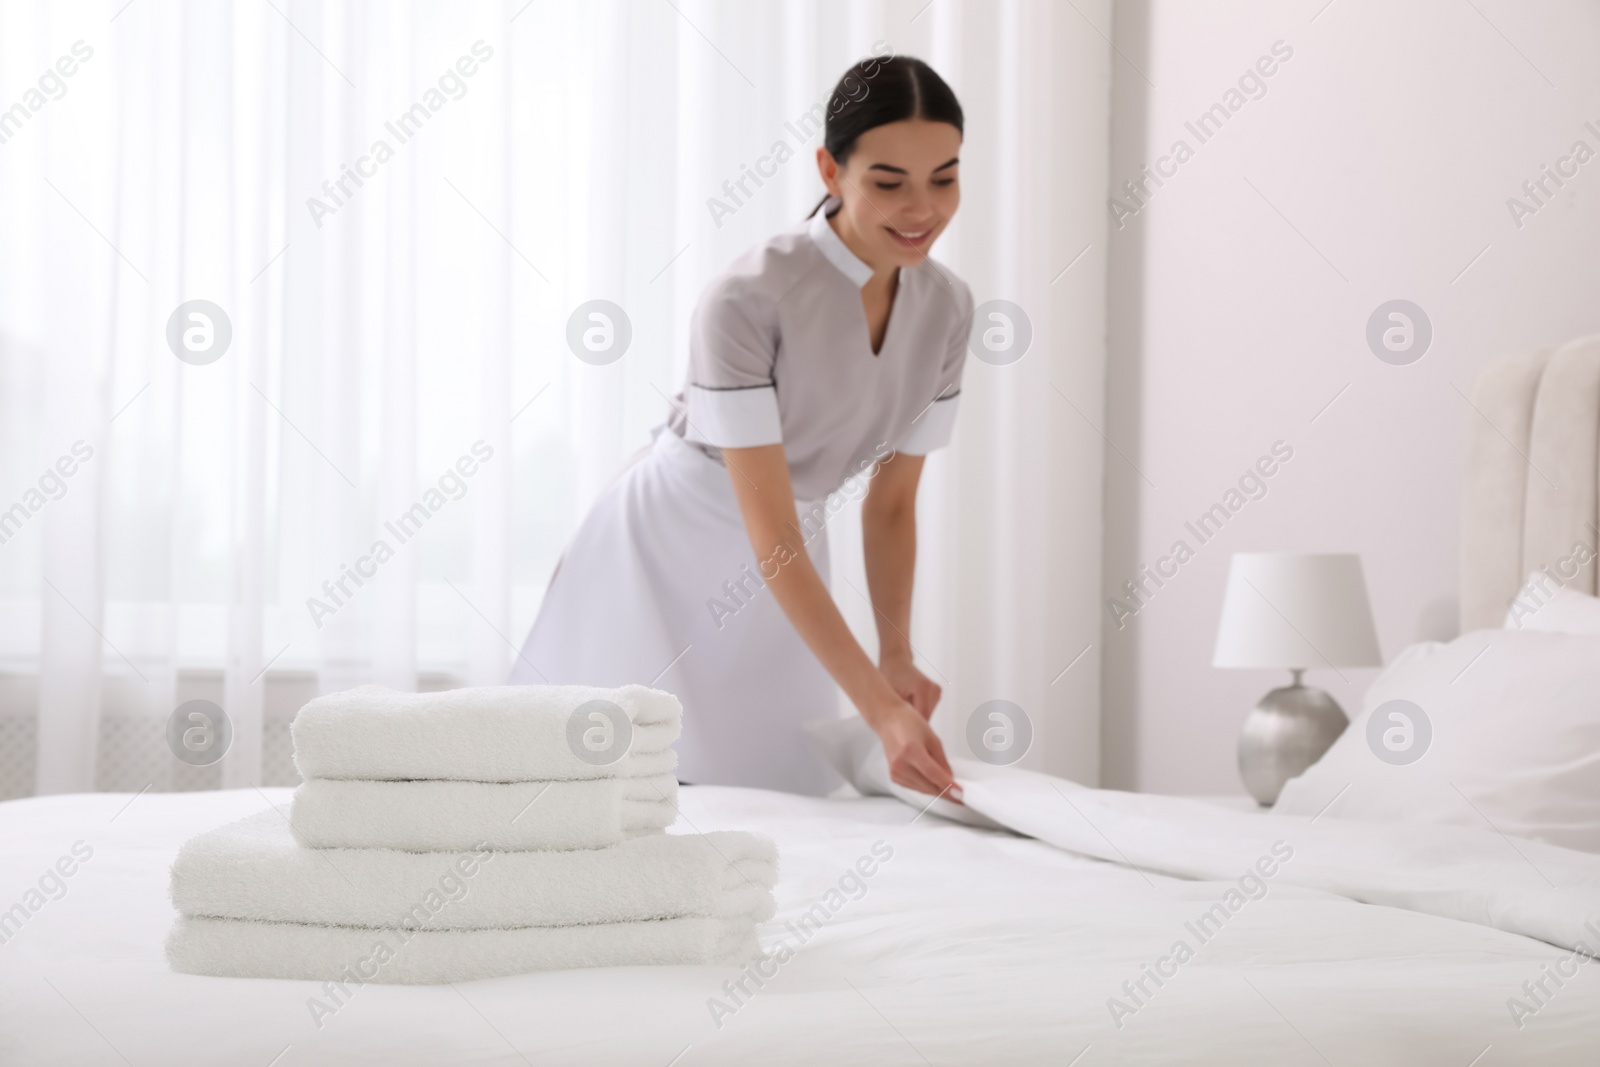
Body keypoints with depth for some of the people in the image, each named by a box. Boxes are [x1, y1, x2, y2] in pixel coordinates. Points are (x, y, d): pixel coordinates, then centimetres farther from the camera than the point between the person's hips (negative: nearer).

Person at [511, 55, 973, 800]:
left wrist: (895, 657, -10)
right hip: (664, 552, -6)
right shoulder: (748, 299, -27)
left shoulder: (946, 307, -6)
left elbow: (892, 500, 4)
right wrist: (879, 709, -35)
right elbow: (770, 535, -29)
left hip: (777, 582, 6)